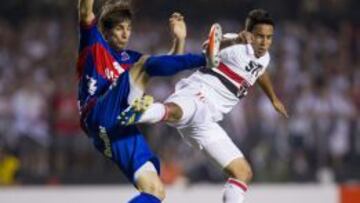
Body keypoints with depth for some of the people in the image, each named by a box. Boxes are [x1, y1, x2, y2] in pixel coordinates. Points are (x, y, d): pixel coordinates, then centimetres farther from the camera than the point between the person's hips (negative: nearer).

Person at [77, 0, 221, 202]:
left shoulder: (130, 58, 29)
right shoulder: (94, 45, 14)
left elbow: (171, 66, 21)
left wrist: (179, 40, 3)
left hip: (122, 130, 7)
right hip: (100, 117, -6)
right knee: (145, 64, -19)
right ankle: (206, 59, -31)